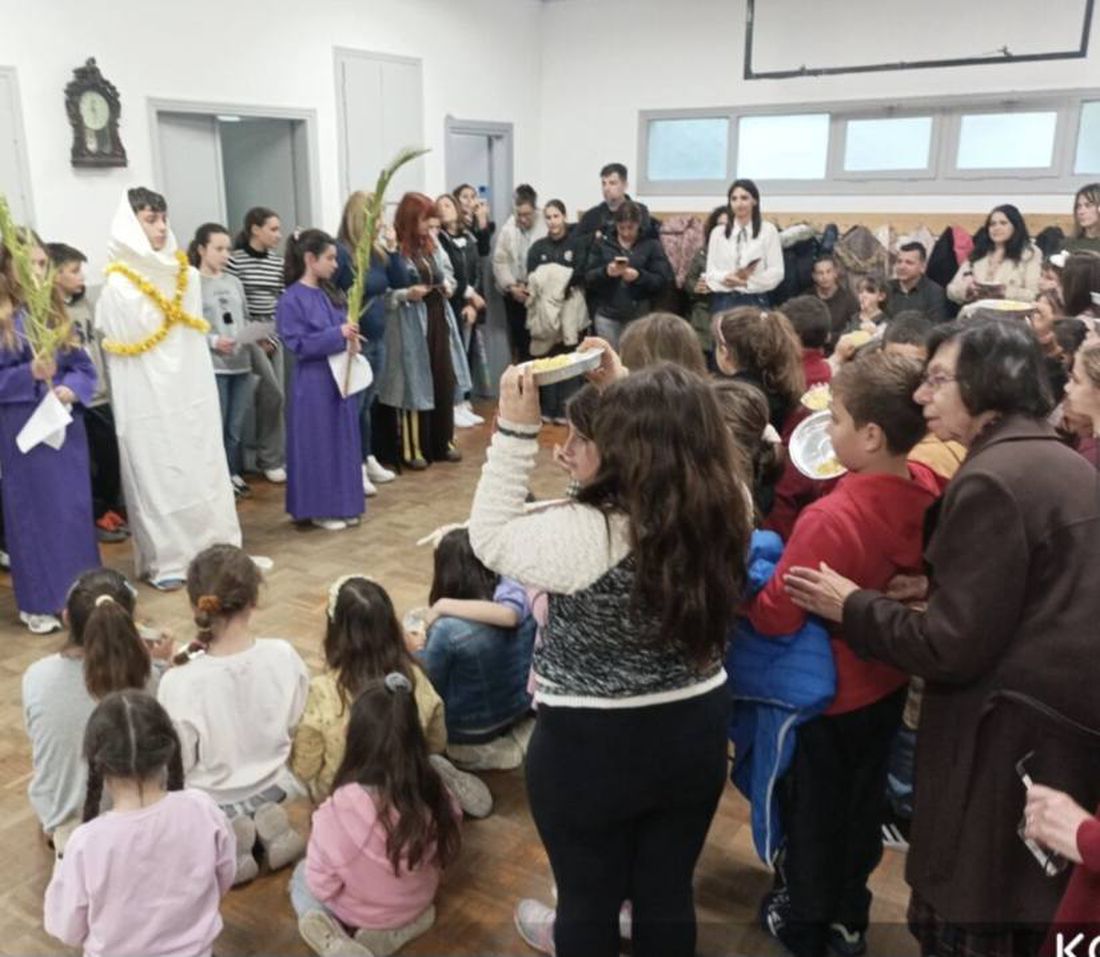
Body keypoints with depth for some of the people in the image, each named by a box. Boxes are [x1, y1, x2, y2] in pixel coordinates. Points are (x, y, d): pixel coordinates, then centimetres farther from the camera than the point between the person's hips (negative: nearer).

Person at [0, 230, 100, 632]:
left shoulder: (55, 311, 6)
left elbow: (85, 366, 7)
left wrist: (72, 389, -12)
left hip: (66, 425, 4)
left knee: (74, 507, 10)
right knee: (34, 511, 4)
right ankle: (39, 602, 16)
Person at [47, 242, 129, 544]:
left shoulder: (83, 302, 10)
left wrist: (108, 384, 16)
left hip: (100, 396, 7)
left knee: (111, 456, 13)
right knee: (84, 464, 5)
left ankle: (110, 509, 30)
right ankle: (96, 517, 18)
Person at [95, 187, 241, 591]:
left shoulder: (188, 276, 4)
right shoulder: (118, 286, -11)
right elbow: (118, 348, -5)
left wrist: (203, 385, 11)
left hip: (193, 390, 5)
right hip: (147, 398, -5)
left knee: (203, 470, 9)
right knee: (156, 476, 2)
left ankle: (212, 548, 20)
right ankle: (166, 560, 9)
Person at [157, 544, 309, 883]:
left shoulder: (180, 683, -30)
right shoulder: (284, 656, -21)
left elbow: (177, 765, -14)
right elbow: (294, 726, -5)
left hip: (211, 804, -2)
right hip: (273, 789, 3)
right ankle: (269, 824, 5)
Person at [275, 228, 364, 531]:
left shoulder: (328, 293, 9)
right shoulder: (291, 300, -13)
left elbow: (343, 325, 18)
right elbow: (299, 345, -17)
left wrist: (351, 340, -5)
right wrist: (338, 335, -23)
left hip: (341, 378, 8)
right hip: (314, 383, -8)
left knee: (343, 442, 13)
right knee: (318, 445, 1)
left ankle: (341, 504, 24)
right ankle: (319, 509, 14)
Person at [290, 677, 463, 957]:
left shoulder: (341, 808, -35)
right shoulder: (433, 790, -25)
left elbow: (321, 885, -21)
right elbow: (445, 853, -6)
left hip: (357, 912, -3)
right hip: (417, 904, 4)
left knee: (301, 877, 27)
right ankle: (395, 932, 9)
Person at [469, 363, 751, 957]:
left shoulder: (587, 535, -30)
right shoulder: (728, 514, -13)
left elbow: (489, 537, -13)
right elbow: (674, 436, 8)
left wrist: (515, 429, -15)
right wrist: (626, 392, 9)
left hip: (590, 746, -5)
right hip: (696, 731, 5)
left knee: (588, 898, 23)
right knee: (667, 896, 26)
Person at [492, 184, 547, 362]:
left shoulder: (546, 228, -8)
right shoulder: (507, 230, 6)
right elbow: (500, 261, 3)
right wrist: (511, 286, -7)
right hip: (514, 294, 4)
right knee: (518, 340, 9)